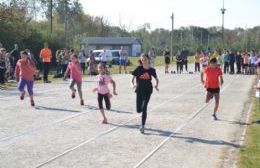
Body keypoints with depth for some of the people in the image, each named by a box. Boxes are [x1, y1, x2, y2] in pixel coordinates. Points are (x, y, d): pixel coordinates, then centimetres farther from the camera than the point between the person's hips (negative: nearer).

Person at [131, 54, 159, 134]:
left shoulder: (151, 70, -1)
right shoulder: (139, 69, -4)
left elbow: (157, 79, 14)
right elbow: (132, 79, 0)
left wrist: (156, 85, -4)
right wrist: (132, 84, -21)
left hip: (148, 91, 0)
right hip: (139, 90, 0)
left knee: (144, 108, -10)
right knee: (139, 110, -1)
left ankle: (142, 126, 1)